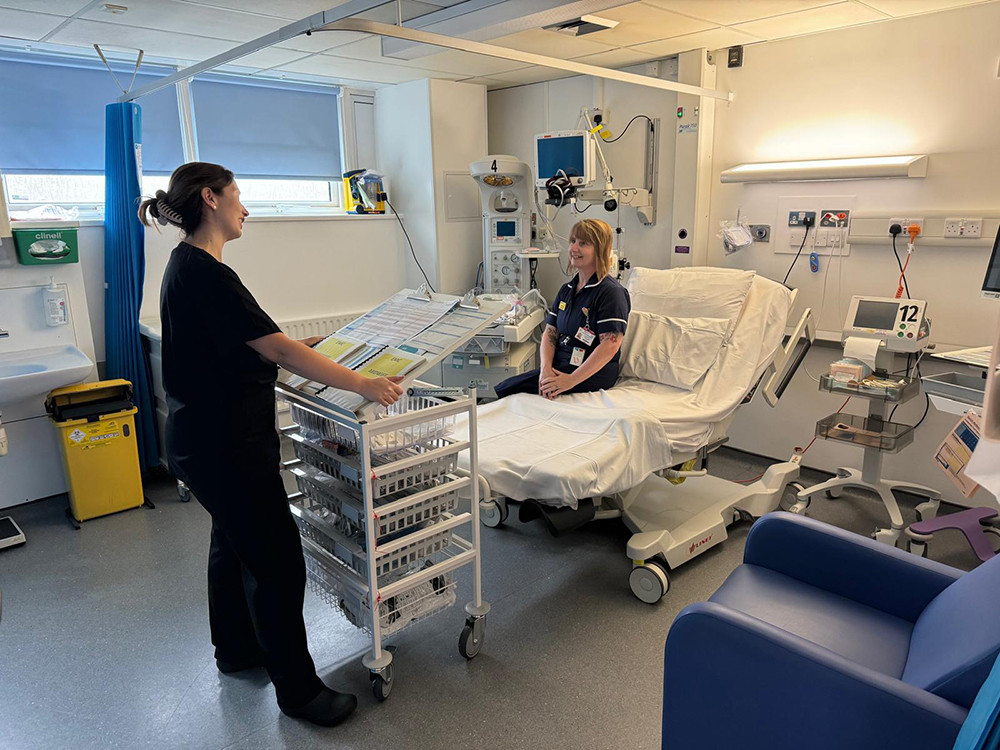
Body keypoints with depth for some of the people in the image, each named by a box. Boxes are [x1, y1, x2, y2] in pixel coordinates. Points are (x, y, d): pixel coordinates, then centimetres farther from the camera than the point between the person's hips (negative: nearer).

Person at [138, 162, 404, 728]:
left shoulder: (189, 266, 11)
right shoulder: (205, 274, -22)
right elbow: (277, 350, -26)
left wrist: (301, 349, 22)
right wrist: (363, 384, -24)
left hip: (211, 438, 11)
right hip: (224, 446, -11)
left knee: (235, 543, 24)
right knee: (277, 561, -1)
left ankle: (237, 649, 44)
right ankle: (297, 689, 14)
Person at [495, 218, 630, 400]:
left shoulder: (611, 292, -11)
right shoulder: (566, 290, 15)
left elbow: (610, 345, -20)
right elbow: (550, 333, 10)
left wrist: (571, 380, -22)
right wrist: (546, 368, -10)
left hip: (592, 375, -8)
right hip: (560, 366, 8)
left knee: (504, 390, -18)